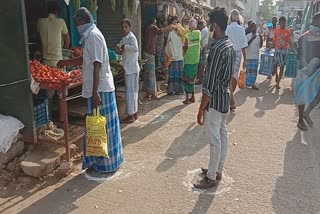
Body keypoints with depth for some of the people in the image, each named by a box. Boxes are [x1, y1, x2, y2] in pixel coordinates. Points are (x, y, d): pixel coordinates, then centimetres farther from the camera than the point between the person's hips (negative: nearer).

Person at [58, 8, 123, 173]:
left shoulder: (93, 36, -15)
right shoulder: (91, 35, 16)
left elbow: (97, 65, -23)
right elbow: (86, 60, 29)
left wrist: (95, 92, -25)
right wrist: (67, 62, 39)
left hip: (100, 89, -10)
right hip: (100, 88, 10)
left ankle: (106, 164, 12)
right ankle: (101, 160, 28)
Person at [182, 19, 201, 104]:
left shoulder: (187, 35, -14)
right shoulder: (199, 33, -2)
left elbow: (186, 47, -9)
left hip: (188, 60, -5)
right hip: (196, 59, 5)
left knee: (187, 79, 3)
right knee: (192, 79, 15)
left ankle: (187, 99, 4)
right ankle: (192, 97, 22)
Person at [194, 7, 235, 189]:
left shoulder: (217, 48, -23)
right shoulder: (230, 45, 7)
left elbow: (210, 84, -24)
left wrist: (201, 109, -20)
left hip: (215, 101, -10)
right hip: (225, 98, 10)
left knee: (215, 140, 2)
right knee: (223, 136, 17)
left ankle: (212, 178, 16)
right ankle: (218, 170, 33)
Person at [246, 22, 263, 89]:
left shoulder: (259, 36, 5)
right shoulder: (248, 36, -3)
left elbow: (260, 46, 7)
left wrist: (261, 38, -8)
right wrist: (252, 39, -19)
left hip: (256, 56, 3)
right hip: (249, 56, -3)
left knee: (254, 70, 4)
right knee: (248, 70, 3)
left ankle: (253, 84, 9)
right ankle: (248, 83, 13)